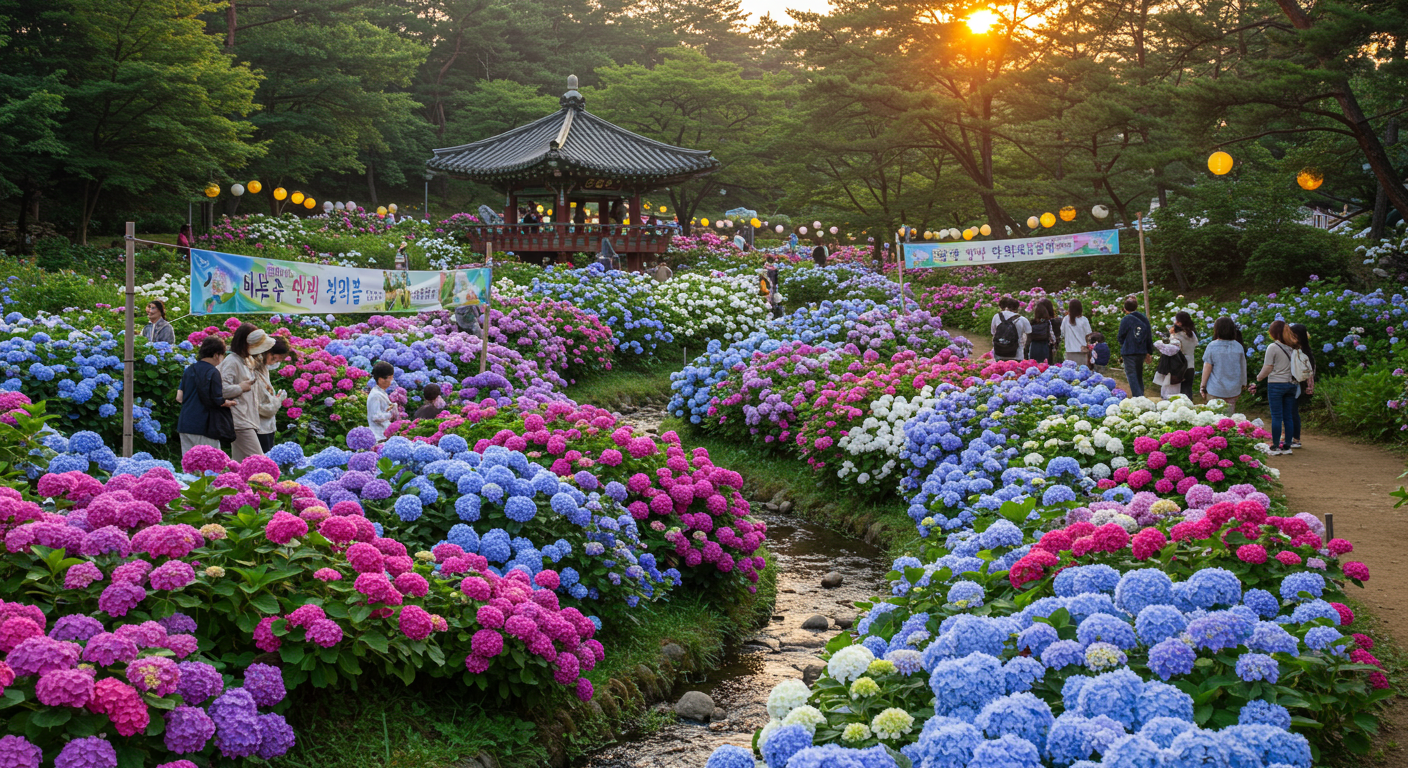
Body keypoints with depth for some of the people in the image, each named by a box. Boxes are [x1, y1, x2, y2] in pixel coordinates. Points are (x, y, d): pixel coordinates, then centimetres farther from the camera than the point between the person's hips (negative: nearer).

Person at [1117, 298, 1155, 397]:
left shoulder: (1126, 319, -10)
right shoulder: (1145, 319, 8)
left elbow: (1120, 337, -5)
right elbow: (1149, 338, 14)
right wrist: (1149, 353, 21)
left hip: (1129, 352, -6)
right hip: (1142, 352, 6)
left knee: (1131, 374, -6)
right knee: (1139, 375, 17)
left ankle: (1137, 396, -17)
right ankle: (1141, 395, 19)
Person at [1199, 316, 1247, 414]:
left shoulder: (1212, 346, -10)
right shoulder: (1238, 347, 0)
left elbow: (1207, 368, -7)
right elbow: (1243, 367, 8)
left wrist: (1203, 386, 2)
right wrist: (1243, 384, 22)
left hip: (1215, 390, -3)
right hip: (1233, 390, 3)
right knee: (1230, 416, 10)